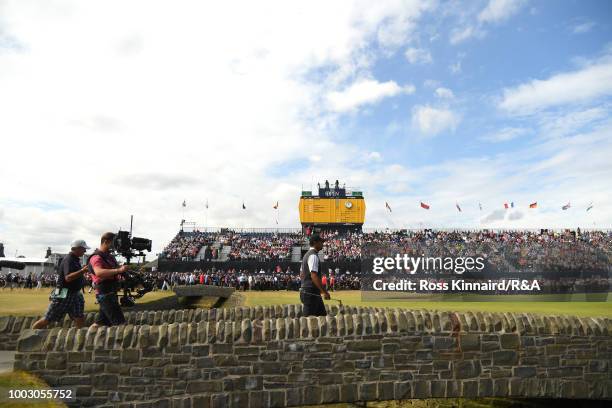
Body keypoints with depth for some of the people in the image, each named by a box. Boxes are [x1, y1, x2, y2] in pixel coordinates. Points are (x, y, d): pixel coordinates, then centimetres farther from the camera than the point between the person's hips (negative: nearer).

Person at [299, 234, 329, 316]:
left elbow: (301, 275, 20)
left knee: (323, 315, 12)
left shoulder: (307, 254, 16)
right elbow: (314, 276, -24)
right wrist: (324, 292, -23)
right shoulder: (313, 256, -15)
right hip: (311, 293, -10)